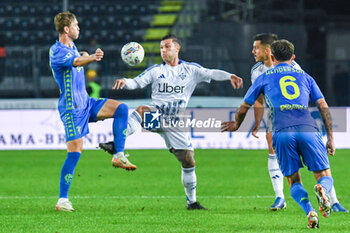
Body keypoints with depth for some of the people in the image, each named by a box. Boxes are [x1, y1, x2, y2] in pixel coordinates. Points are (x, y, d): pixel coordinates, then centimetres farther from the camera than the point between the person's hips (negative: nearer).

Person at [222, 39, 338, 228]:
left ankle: (309, 211, -20)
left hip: (282, 132, 0)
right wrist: (330, 137, 17)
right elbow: (323, 107, 15)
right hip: (307, 129, 1)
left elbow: (243, 108, 27)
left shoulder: (264, 78, 21)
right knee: (325, 177, 6)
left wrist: (236, 125, 48)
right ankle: (322, 190, -32)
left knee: (294, 182, 10)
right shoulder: (305, 77, 24)